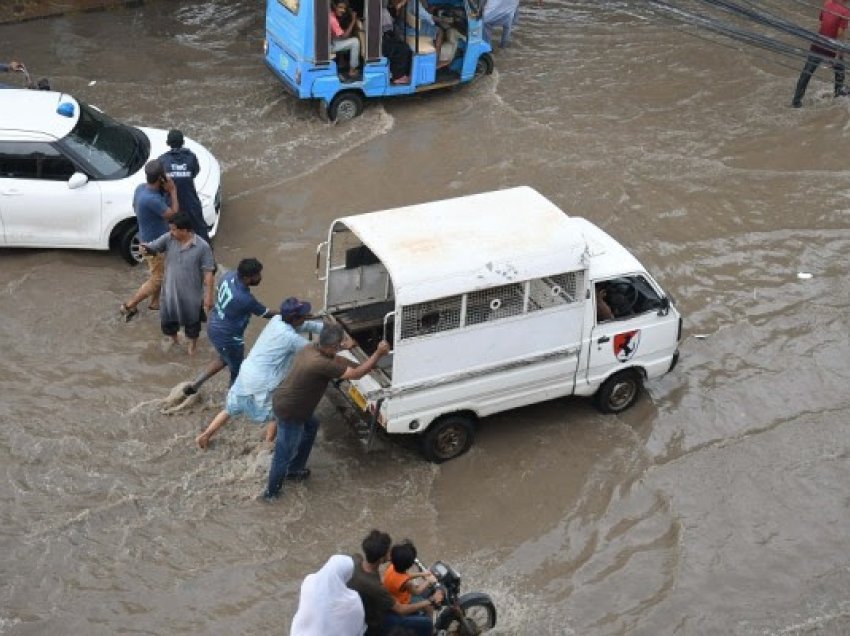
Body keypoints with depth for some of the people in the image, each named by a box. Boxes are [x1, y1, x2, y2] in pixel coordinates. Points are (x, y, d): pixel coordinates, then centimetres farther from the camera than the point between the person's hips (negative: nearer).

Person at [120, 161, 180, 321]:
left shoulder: (140, 188, -8)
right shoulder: (152, 199, -36)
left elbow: (135, 207, 11)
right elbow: (173, 214, -27)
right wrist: (172, 191, -19)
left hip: (148, 238, 9)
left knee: (160, 273, 27)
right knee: (156, 280, 7)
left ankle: (155, 302, 43)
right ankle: (130, 305, 16)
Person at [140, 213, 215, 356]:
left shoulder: (202, 246, -20)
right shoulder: (168, 239, -10)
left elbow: (208, 273, -16)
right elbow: (152, 247, -8)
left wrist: (208, 295, -16)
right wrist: (146, 248, -34)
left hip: (191, 294, -3)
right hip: (170, 291, 4)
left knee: (192, 322, 16)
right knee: (167, 320, 19)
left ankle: (192, 348, 42)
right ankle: (174, 342, 49)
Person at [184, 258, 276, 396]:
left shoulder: (230, 275, -12)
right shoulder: (245, 299, -33)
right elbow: (265, 313, -17)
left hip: (214, 327, 8)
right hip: (228, 337, -8)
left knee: (225, 358, 32)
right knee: (238, 371, 15)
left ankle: (195, 385, 36)